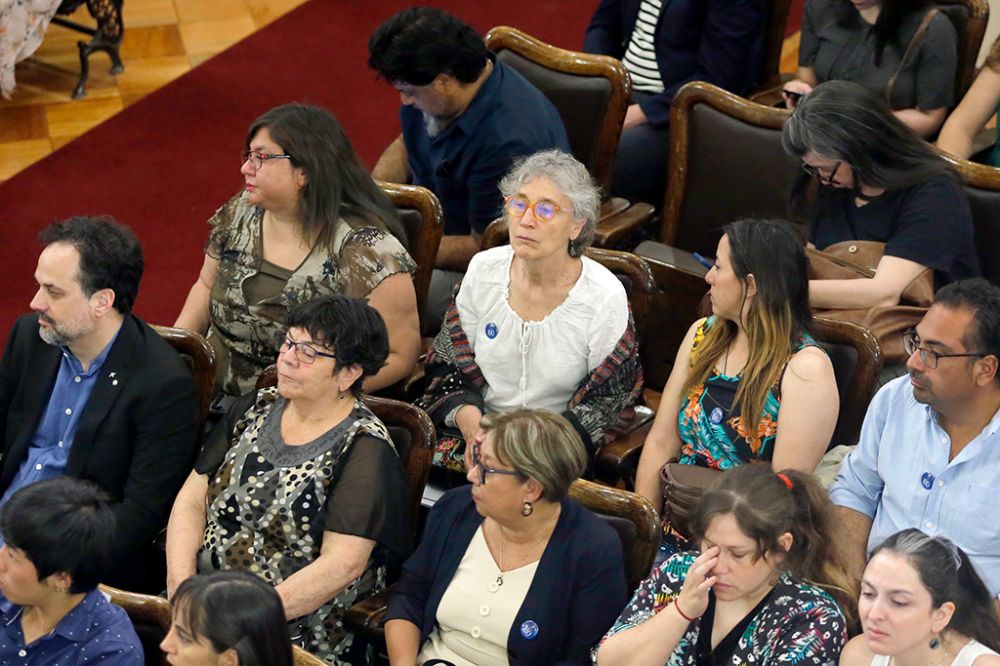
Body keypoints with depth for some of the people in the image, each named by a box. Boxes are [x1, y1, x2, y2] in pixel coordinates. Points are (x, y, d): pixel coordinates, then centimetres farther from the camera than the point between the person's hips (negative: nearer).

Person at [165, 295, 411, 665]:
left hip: (297, 633, -6)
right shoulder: (255, 409, 11)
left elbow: (342, 565, -17)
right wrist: (180, 583, -6)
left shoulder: (365, 450, -9)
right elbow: (192, 499, 10)